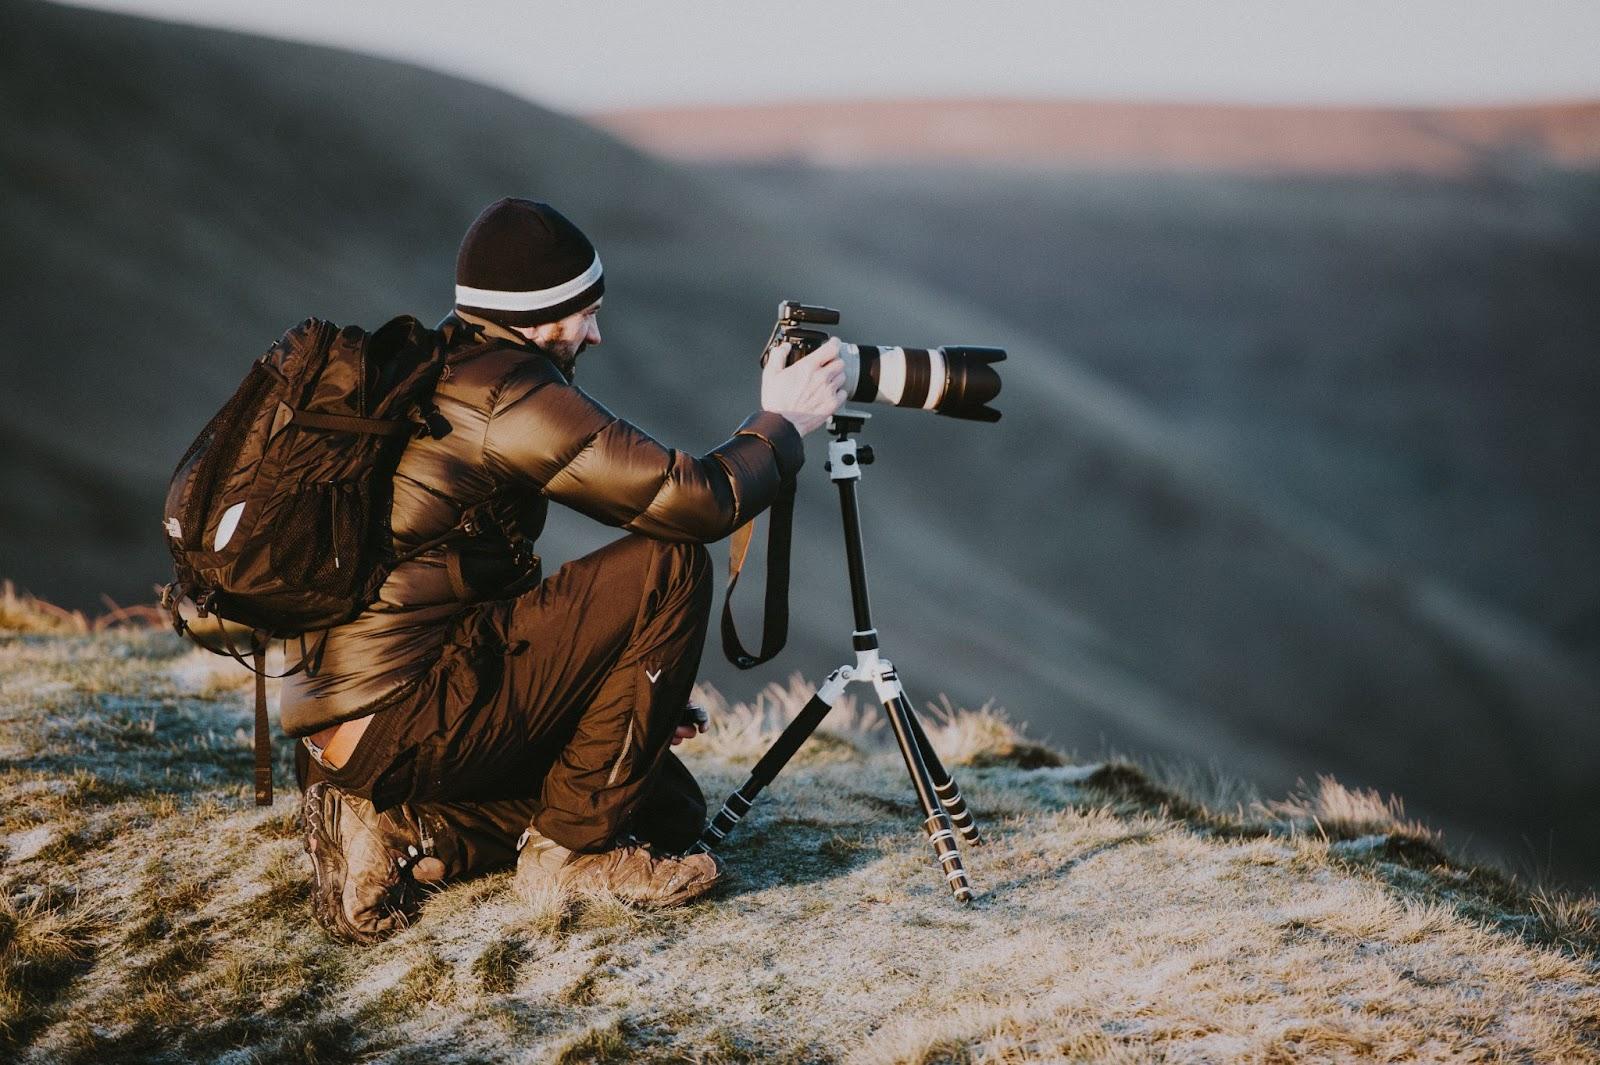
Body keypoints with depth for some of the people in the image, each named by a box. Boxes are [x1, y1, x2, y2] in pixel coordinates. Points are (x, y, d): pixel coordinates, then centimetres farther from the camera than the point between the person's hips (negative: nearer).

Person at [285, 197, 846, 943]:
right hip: (402, 721, -10)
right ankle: (573, 846, -3)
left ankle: (402, 833, 5)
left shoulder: (426, 378, 18)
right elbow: (697, 502, -17)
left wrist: (629, 695, 22)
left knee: (669, 808, 15)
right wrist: (781, 424, 3)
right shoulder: (507, 391, -13)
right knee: (671, 566, -9)